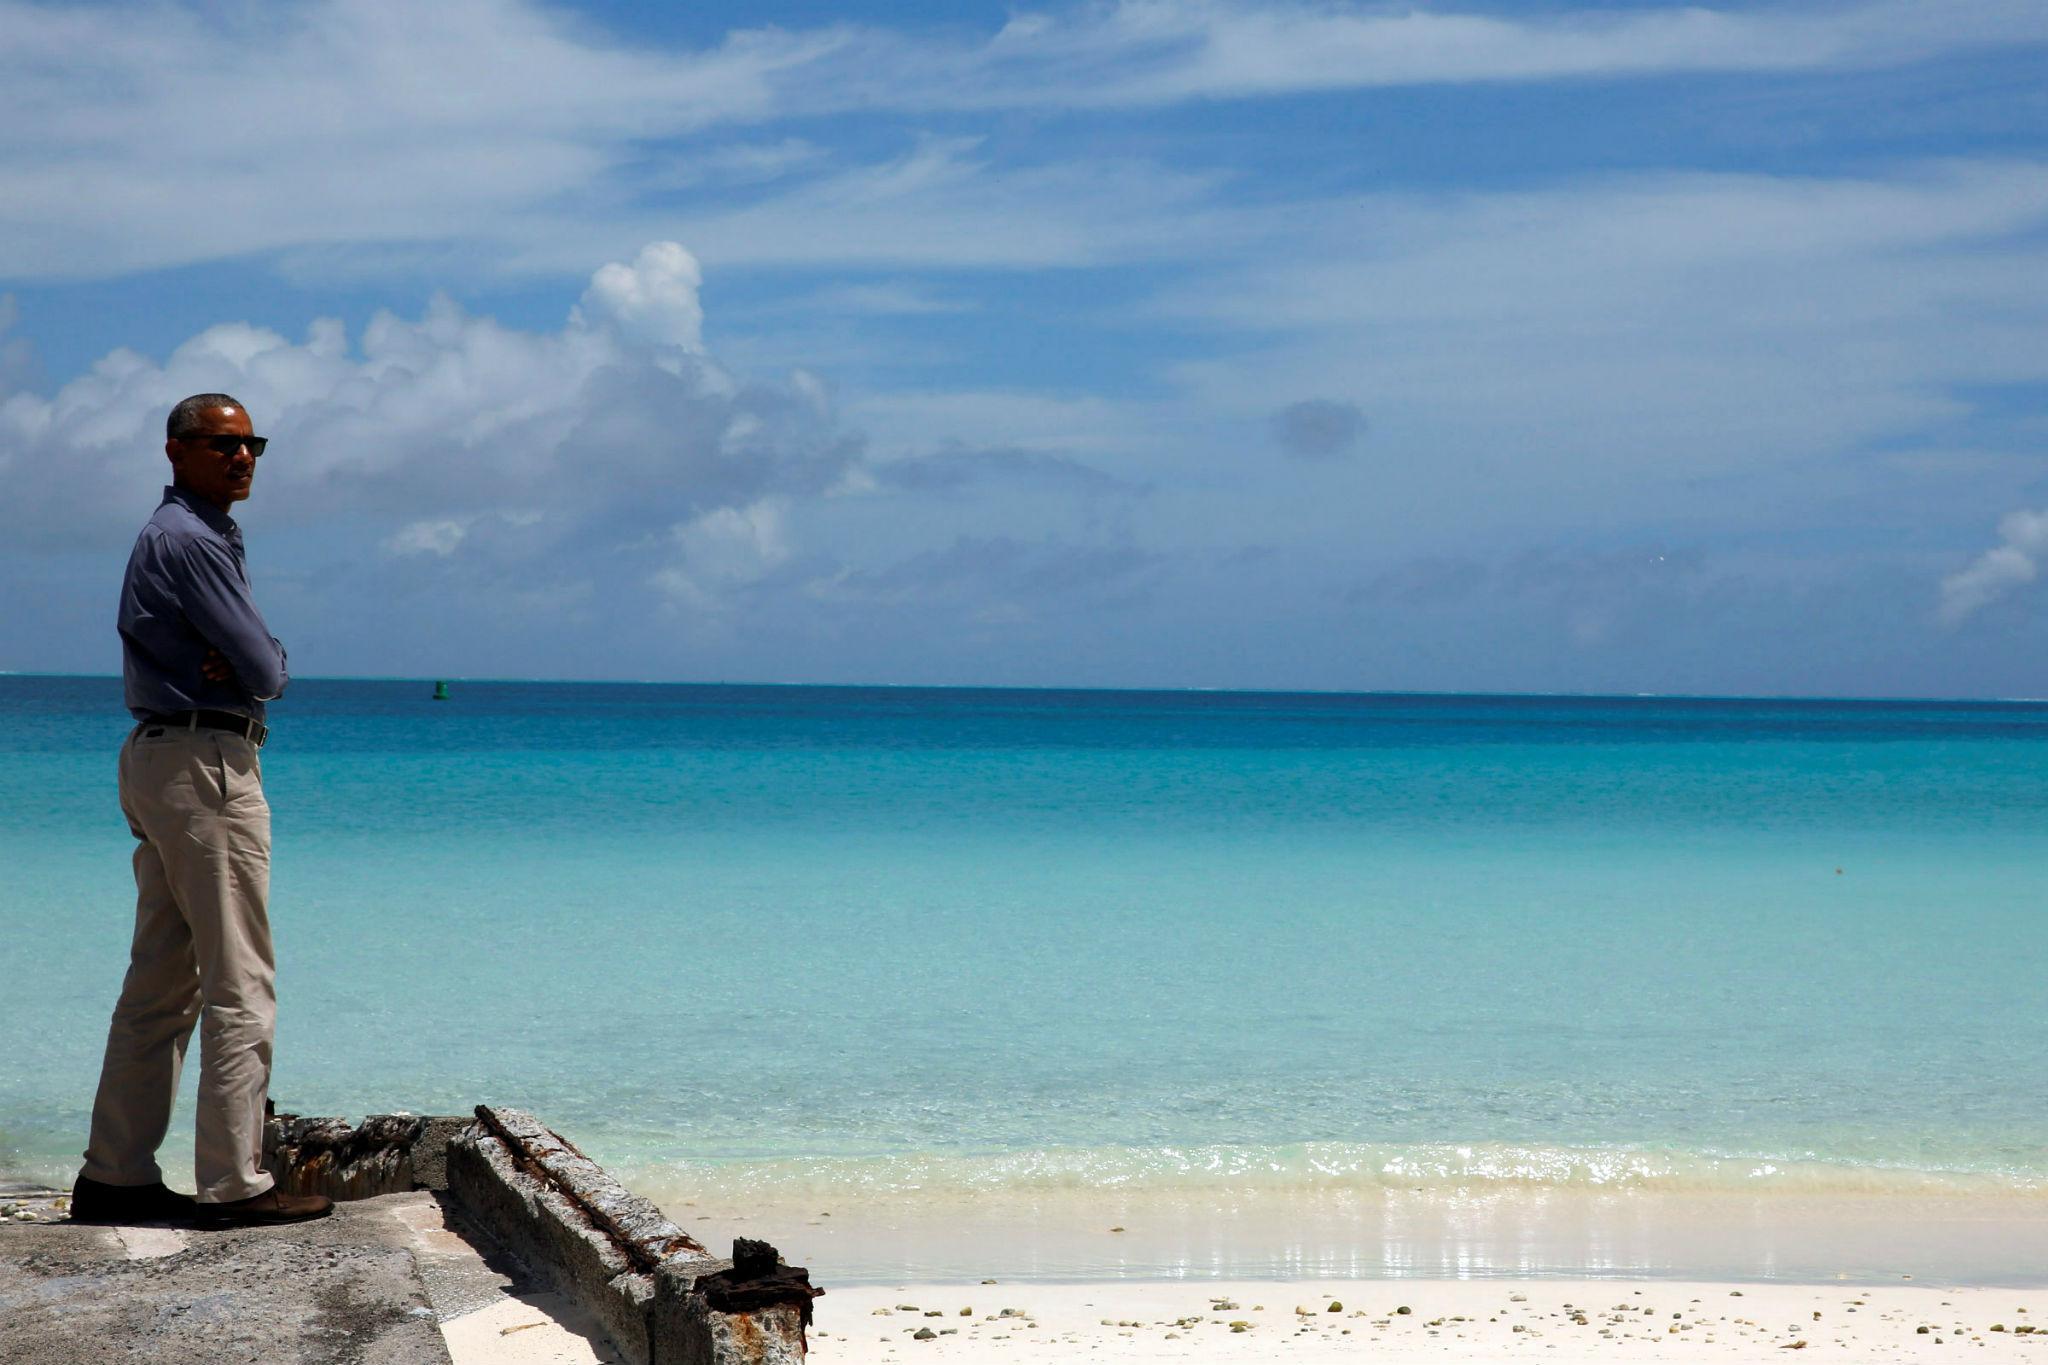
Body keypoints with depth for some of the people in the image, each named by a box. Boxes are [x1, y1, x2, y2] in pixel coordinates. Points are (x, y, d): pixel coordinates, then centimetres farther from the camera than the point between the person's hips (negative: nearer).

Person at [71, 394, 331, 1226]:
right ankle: (233, 1183, -5)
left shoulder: (189, 535, 21)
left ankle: (115, 1175, 14)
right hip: (206, 762, -11)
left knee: (163, 982, 11)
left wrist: (242, 663, -5)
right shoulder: (190, 540, -13)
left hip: (160, 761, 11)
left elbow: (259, 661, 16)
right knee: (240, 982, -7)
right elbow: (266, 670, -17)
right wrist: (256, 666, 5)